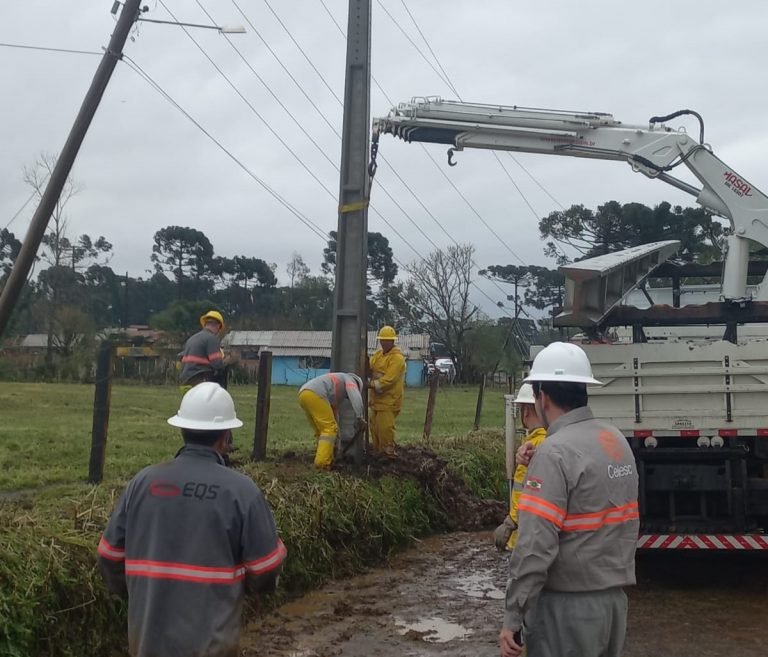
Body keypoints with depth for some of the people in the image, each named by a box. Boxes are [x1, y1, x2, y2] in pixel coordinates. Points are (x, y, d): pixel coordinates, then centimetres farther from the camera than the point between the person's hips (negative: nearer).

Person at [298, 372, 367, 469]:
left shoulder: (337, 392, 39)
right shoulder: (349, 379, 18)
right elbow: (356, 397, -4)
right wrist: (359, 418, -9)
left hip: (303, 394, 9)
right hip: (314, 394, -9)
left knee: (321, 431, 18)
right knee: (329, 428, -4)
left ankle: (326, 460, 20)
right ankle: (322, 463, -11)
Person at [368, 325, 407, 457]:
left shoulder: (397, 358, -16)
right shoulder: (377, 354, 12)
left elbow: (388, 380, -24)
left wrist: (371, 385, -27)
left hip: (389, 400, -8)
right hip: (376, 398, 8)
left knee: (385, 427, -8)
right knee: (374, 425, 16)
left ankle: (388, 453, 4)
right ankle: (376, 450, 29)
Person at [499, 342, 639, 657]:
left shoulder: (555, 452, -20)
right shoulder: (618, 441, 7)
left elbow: (535, 546, -22)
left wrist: (513, 617, -17)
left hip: (568, 606, -8)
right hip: (614, 598, 8)